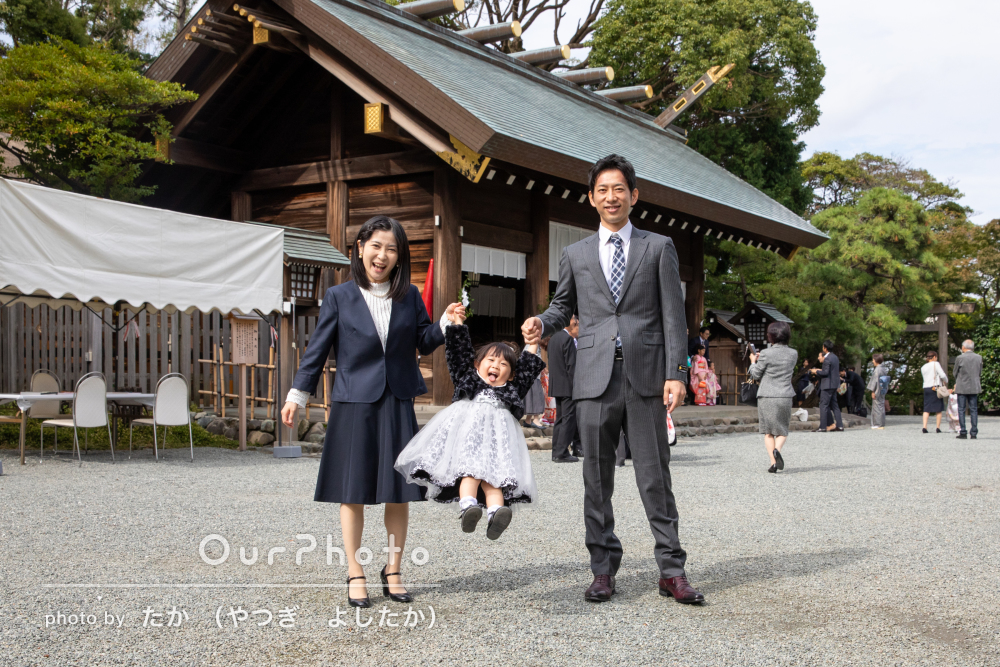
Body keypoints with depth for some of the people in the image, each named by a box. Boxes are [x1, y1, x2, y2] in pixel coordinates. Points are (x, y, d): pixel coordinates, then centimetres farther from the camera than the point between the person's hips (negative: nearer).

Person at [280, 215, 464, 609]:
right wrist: (297, 395, 3)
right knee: (353, 492, 4)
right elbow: (318, 349, 4)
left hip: (397, 405, 2)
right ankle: (355, 576, 17)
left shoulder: (409, 296, 6)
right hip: (354, 405, -2)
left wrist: (445, 324, -6)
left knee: (398, 492, 7)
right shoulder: (339, 297, 1)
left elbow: (424, 343, 13)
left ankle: (393, 572, 22)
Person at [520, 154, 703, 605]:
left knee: (655, 476, 0)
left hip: (646, 377, -2)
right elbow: (563, 307, 21)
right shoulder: (575, 255, 14)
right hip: (595, 378, 2)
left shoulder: (658, 247, 9)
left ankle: (671, 571, 8)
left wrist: (675, 373, -6)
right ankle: (603, 570, 14)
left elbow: (672, 314, 4)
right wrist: (541, 324, -3)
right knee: (597, 479, 5)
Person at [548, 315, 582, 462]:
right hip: (567, 386, -9)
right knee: (568, 419, -5)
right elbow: (571, 366, -18)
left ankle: (556, 452, 17)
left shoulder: (554, 337, 14)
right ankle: (562, 453, -6)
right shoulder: (568, 339, -15)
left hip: (556, 386, 9)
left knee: (560, 418, 14)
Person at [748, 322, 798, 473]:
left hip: (767, 397, -2)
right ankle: (777, 449, -15)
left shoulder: (766, 354, -11)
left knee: (768, 432, 9)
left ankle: (773, 462, -1)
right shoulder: (793, 354, 1)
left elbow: (756, 375, -2)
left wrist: (753, 362, 18)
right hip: (785, 396, 2)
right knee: (782, 430, 14)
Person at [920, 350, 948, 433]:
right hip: (936, 388, -5)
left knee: (926, 409, 0)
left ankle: (924, 427, -13)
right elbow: (942, 375, -11)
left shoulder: (923, 367, 16)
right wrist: (946, 381, 9)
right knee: (939, 409, 4)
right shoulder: (936, 364, -3)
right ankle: (938, 427, 4)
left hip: (926, 388, 5)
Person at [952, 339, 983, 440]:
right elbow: (980, 373, 8)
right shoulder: (979, 358, 0)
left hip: (962, 387, -3)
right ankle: (974, 433, 5)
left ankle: (963, 433, 0)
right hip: (974, 387, 3)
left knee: (961, 410, 2)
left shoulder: (960, 358, -10)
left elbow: (955, 373, 0)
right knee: (974, 410, 7)